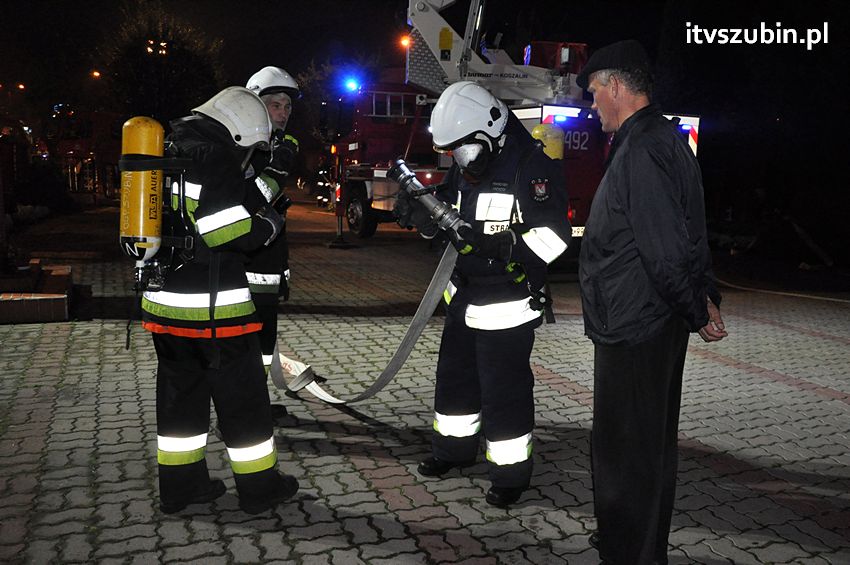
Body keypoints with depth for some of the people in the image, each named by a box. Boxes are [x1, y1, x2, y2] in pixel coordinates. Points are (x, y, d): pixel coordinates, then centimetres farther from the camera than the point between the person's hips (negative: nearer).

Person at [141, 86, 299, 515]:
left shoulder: (172, 154, 15)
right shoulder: (214, 157, -13)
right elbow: (228, 231, -21)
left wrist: (262, 190, 13)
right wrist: (269, 226, -3)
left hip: (164, 300, 8)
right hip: (212, 306, -8)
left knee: (180, 391, 16)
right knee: (242, 395, 4)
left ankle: (180, 486, 26)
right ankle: (259, 486, 16)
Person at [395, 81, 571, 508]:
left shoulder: (532, 168, -17)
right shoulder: (464, 168, 9)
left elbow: (553, 234, -23)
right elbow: (441, 217, 15)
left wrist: (502, 246, -31)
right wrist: (420, 212, -6)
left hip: (507, 304, -8)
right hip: (463, 296, 9)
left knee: (505, 391, 0)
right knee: (455, 377, 20)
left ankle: (511, 473, 16)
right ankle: (454, 448, 40)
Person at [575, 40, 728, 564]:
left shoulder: (642, 152, -19)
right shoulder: (664, 139, 15)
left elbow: (667, 250, -22)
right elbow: (690, 235, 17)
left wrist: (697, 312, -11)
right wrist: (707, 297, 14)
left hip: (633, 328, -11)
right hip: (659, 323, 11)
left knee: (624, 448, 2)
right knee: (653, 442, 21)